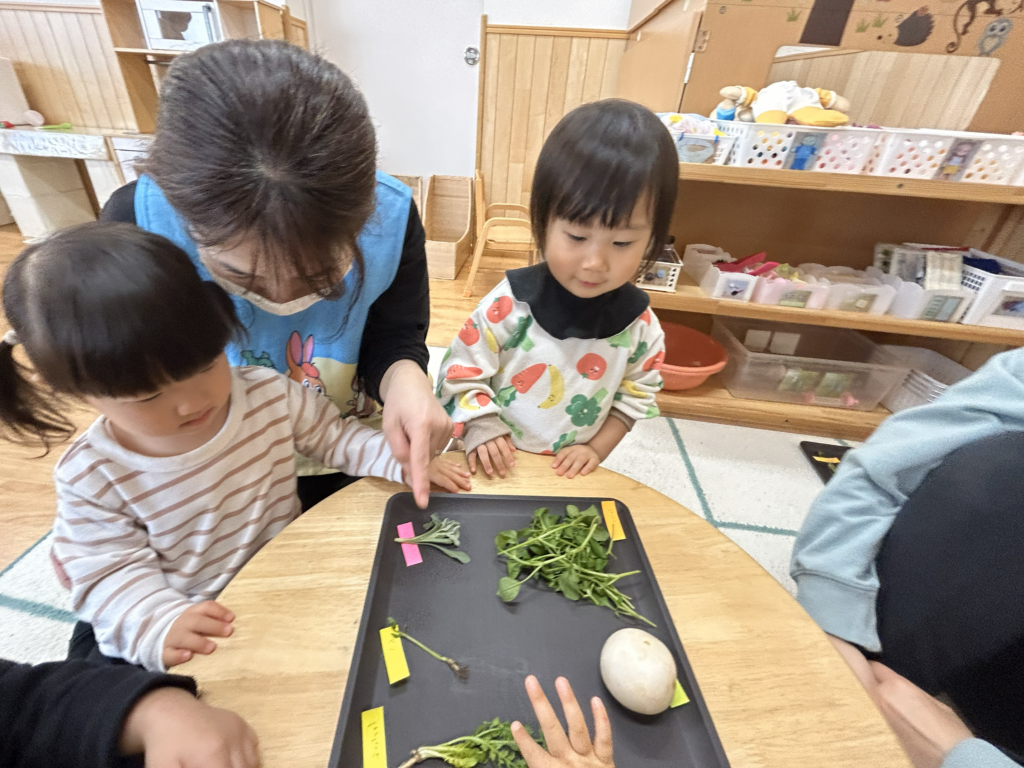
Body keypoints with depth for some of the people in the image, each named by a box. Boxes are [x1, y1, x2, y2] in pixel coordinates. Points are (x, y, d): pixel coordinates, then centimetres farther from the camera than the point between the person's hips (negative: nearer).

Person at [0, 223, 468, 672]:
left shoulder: (271, 397, -14)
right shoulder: (91, 478, -14)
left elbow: (335, 436, -3)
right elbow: (113, 572, -11)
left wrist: (403, 460, -16)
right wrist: (159, 624, -31)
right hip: (184, 627, 1)